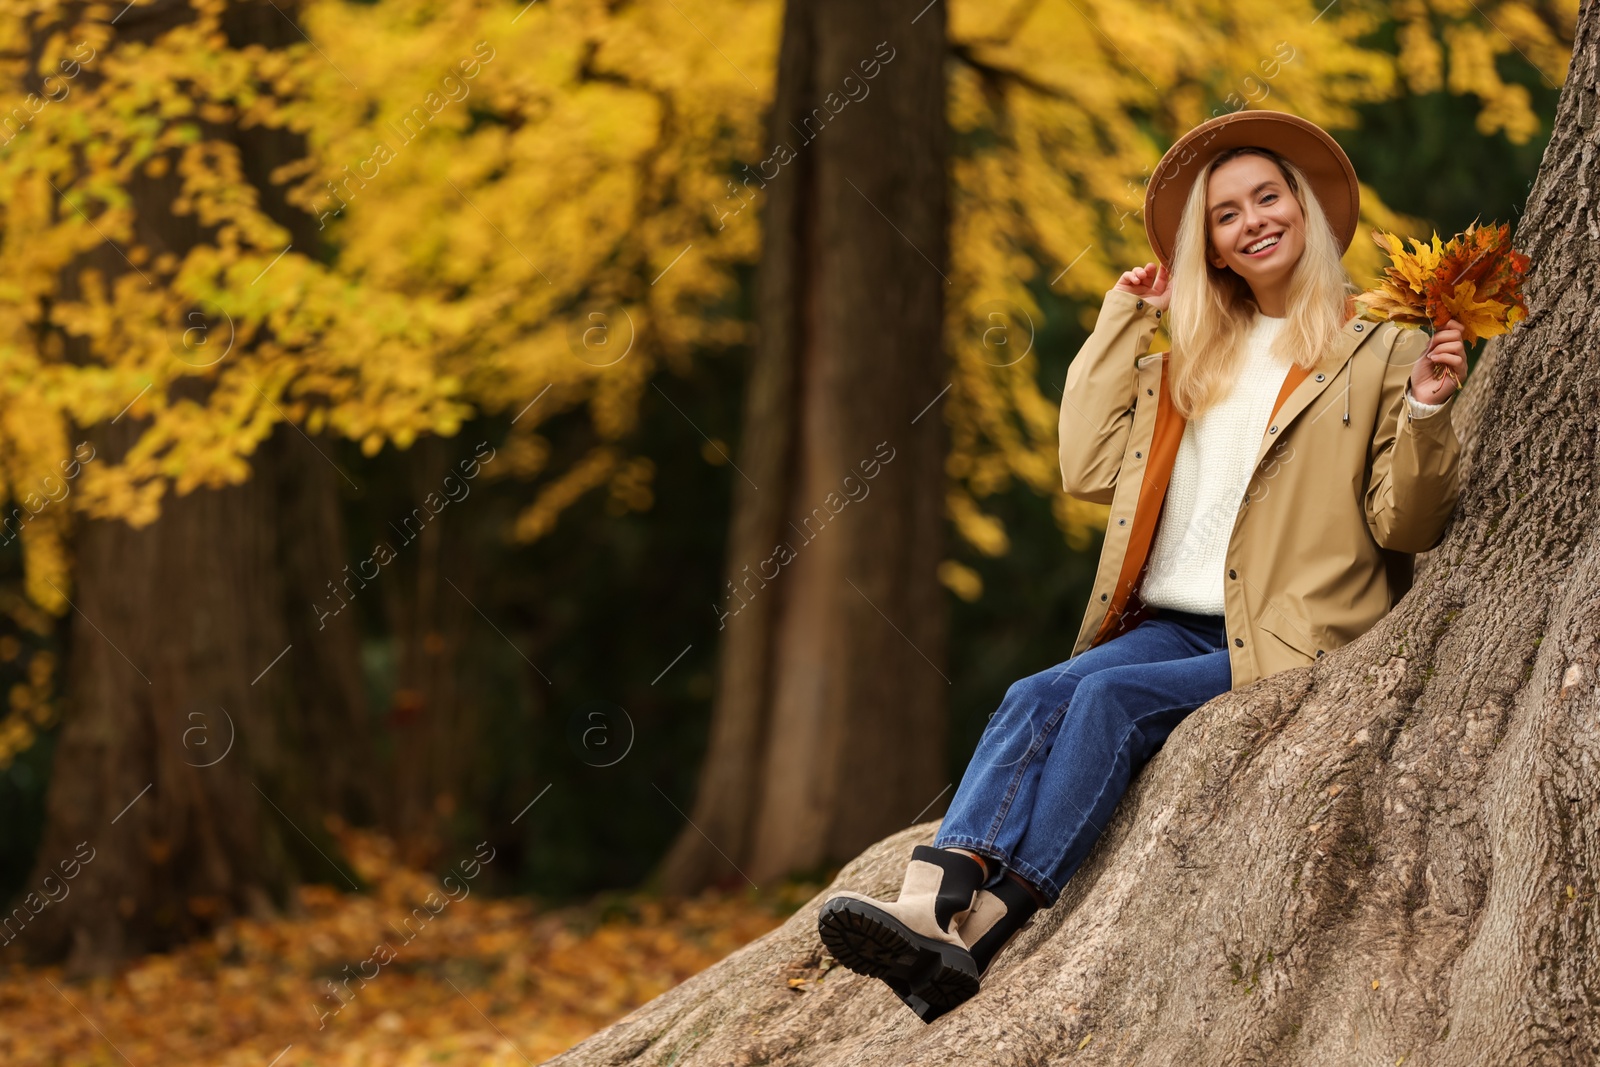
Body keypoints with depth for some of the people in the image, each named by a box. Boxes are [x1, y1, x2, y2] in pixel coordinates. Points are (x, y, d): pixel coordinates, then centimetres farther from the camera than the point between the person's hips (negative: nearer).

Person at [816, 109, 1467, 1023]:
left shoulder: (1380, 355, 6)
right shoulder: (1193, 362, 23)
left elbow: (1404, 524, 0)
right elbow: (1092, 469, 13)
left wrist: (1427, 413, -18)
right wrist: (1121, 325, 16)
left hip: (1289, 646, -5)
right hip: (1171, 627, 5)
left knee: (1110, 697, -29)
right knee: (1036, 697, -24)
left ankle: (979, 930, -38)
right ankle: (932, 904, -44)